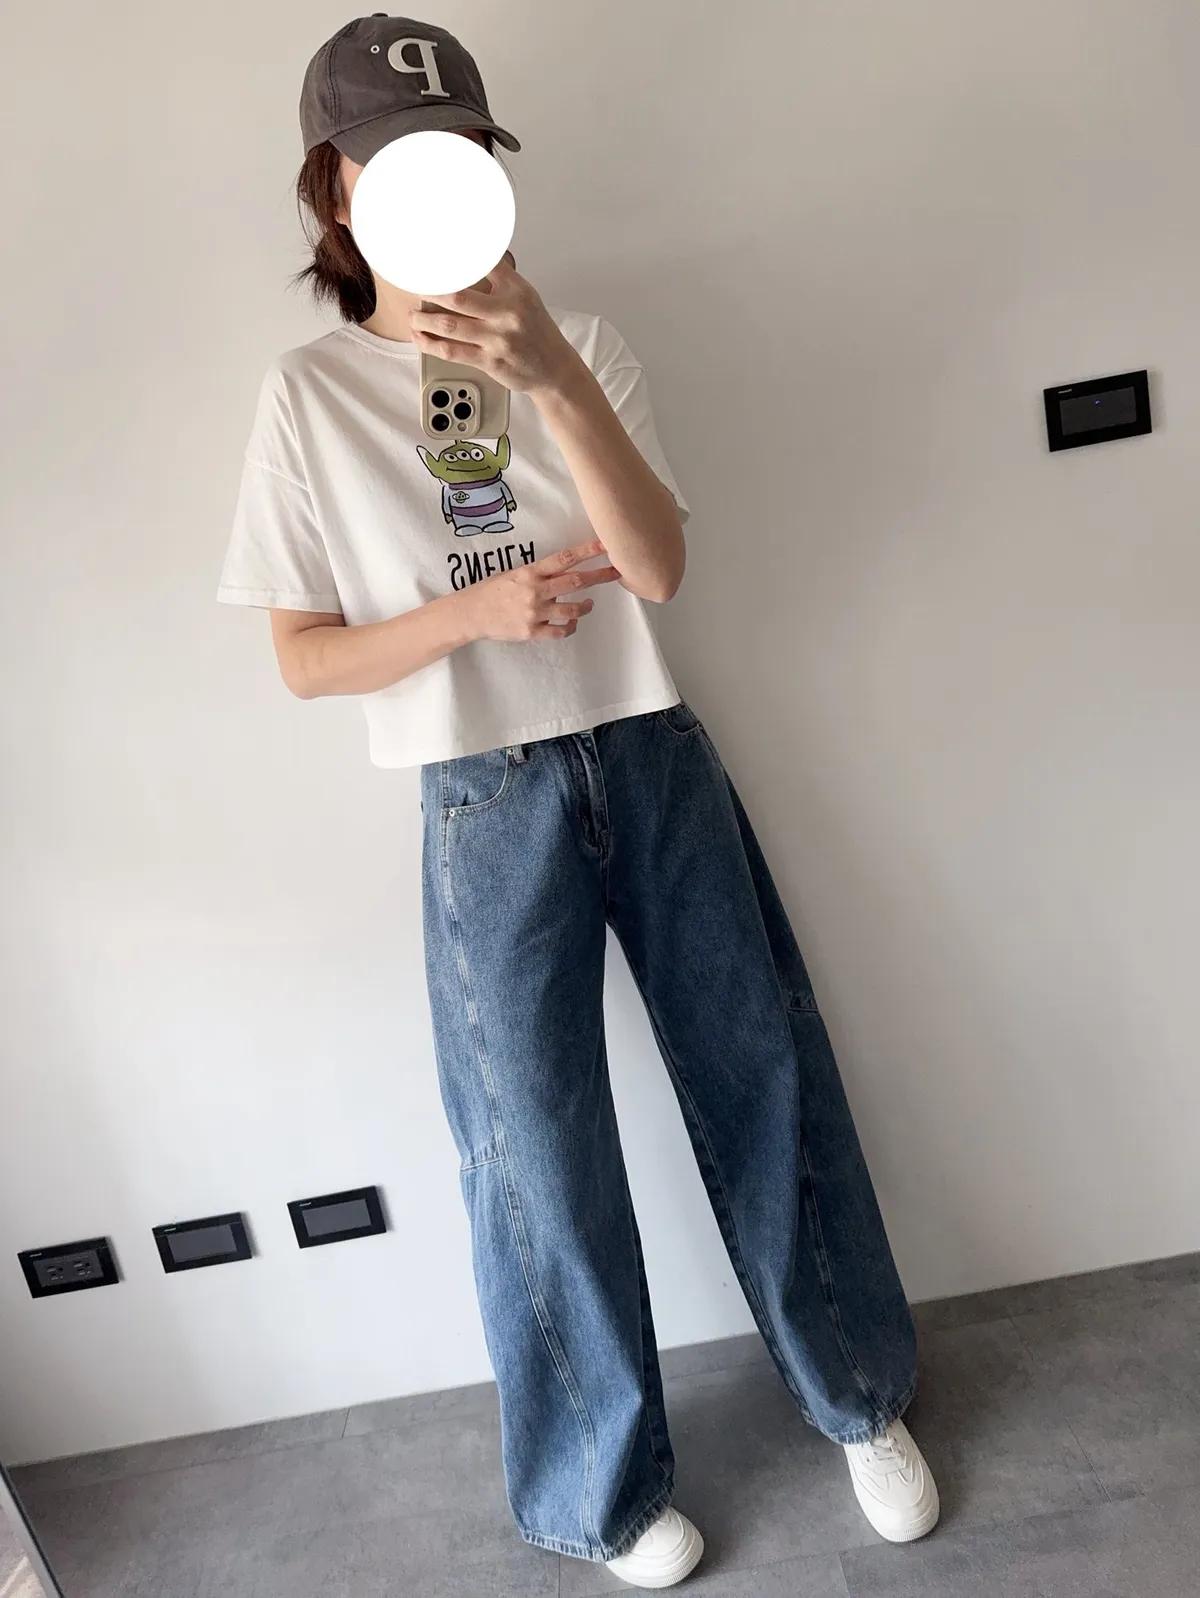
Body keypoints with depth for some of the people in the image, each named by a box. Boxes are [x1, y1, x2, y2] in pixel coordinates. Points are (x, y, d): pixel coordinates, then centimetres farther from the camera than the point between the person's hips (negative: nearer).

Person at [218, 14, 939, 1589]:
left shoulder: (580, 343, 3)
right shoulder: (309, 394, 1)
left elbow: (660, 565, -12)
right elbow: (304, 659, -1)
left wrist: (551, 375, -25)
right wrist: (475, 611, -16)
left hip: (653, 764, 2)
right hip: (488, 807, -1)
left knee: (765, 1083, 11)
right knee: (540, 1147, 7)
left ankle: (864, 1399, 38)